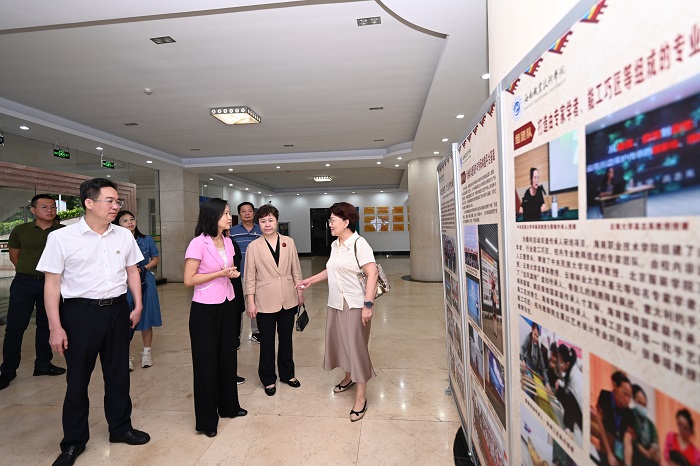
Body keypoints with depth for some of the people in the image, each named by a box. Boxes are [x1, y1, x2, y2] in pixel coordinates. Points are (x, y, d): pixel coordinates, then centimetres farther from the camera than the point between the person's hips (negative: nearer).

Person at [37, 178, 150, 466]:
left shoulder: (124, 235, 1)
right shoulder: (61, 238, -9)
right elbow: (52, 283, -7)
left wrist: (138, 305, 6)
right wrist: (55, 327, -8)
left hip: (118, 310, 3)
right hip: (81, 312, -3)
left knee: (118, 374, 15)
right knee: (78, 378, 11)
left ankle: (120, 428, 35)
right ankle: (73, 442, 32)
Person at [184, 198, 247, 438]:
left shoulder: (227, 242, 5)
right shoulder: (198, 244, -16)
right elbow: (189, 280, -16)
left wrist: (233, 273, -3)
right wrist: (220, 273, -19)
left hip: (227, 305, 7)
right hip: (205, 310, -6)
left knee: (227, 357, 17)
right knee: (206, 362, 6)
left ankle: (228, 406, 37)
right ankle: (206, 419, 24)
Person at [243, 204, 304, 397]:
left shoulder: (289, 242, 0)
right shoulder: (253, 246, -5)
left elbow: (296, 270, 6)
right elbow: (249, 277, -3)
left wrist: (300, 292, 6)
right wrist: (251, 302, -5)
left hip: (288, 299, 2)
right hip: (265, 301, -2)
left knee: (286, 338, 17)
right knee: (267, 342, 11)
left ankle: (287, 373, 36)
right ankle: (268, 379, 29)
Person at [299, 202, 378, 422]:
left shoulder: (359, 243, -16)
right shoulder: (335, 245, 9)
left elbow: (372, 274, -21)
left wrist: (368, 304, -25)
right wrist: (311, 280, 20)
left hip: (354, 305, -8)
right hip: (336, 304, 8)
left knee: (357, 346, 0)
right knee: (339, 342, 19)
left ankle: (361, 397, 15)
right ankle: (348, 377, 44)